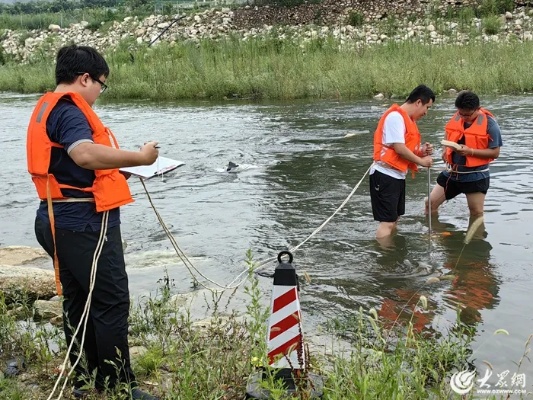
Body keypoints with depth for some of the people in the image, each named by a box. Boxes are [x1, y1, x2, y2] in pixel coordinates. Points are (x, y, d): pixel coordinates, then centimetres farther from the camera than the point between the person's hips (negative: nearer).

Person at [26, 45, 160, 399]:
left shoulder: (48, 108, 18)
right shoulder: (67, 109, -14)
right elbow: (85, 154, -32)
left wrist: (117, 169, 16)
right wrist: (139, 157, -25)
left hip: (63, 221, 11)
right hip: (84, 223, -11)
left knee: (79, 302, 15)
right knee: (111, 302, -5)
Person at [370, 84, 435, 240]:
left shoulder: (408, 119, 15)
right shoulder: (396, 116, -15)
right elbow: (398, 147, -21)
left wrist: (421, 151, -4)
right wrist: (421, 161, -10)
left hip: (397, 175, 10)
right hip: (385, 174, -10)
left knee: (394, 219, 19)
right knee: (387, 222, -9)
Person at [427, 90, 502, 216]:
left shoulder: (489, 124, -14)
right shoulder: (456, 117, 1)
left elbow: (495, 153, -14)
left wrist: (470, 151, -26)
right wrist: (446, 149, 5)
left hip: (475, 176, -5)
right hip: (451, 172, 5)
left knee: (476, 214, 4)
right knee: (431, 203, 7)